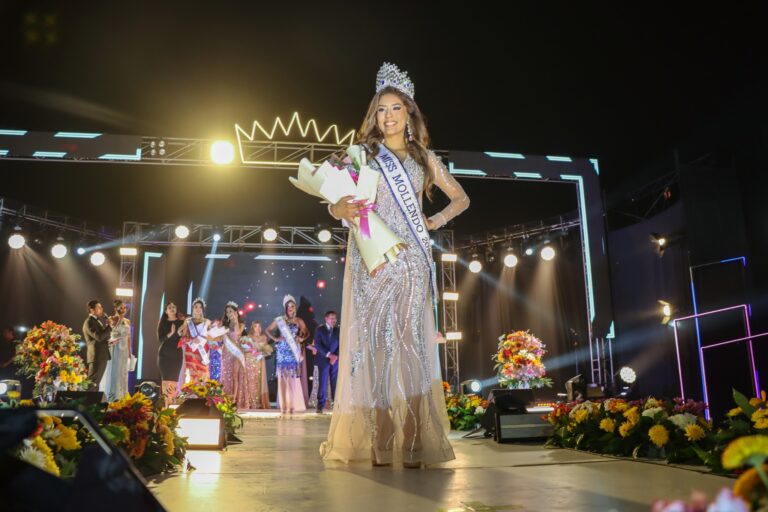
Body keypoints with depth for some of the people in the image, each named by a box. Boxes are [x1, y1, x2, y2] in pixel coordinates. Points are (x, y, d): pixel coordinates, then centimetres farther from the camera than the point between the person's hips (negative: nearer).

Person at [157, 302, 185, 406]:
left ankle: (173, 404, 3)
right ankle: (167, 404, -1)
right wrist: (170, 334, -17)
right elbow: (160, 338, -3)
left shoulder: (181, 322, 5)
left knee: (175, 378, -2)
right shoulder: (163, 323, 7)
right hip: (164, 354, 0)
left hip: (177, 354, 0)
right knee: (166, 378, -3)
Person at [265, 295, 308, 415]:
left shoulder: (299, 321, 7)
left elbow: (307, 333, 17)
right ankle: (284, 406, 3)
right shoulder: (279, 320, 4)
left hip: (294, 352, 1)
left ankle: (294, 405, 4)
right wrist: (275, 339, -3)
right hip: (283, 352, -1)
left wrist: (302, 339, -2)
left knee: (294, 378, -2)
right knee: (283, 377, -2)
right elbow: (268, 330, 10)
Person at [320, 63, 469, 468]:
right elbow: (337, 200, 6)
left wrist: (435, 222, 8)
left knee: (409, 340, -5)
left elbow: (461, 198, 23)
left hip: (410, 260, 1)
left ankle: (412, 442, -3)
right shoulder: (363, 154, 11)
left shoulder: (424, 157, 16)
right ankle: (376, 441, -2)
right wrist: (340, 209, -17)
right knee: (373, 339, -5)